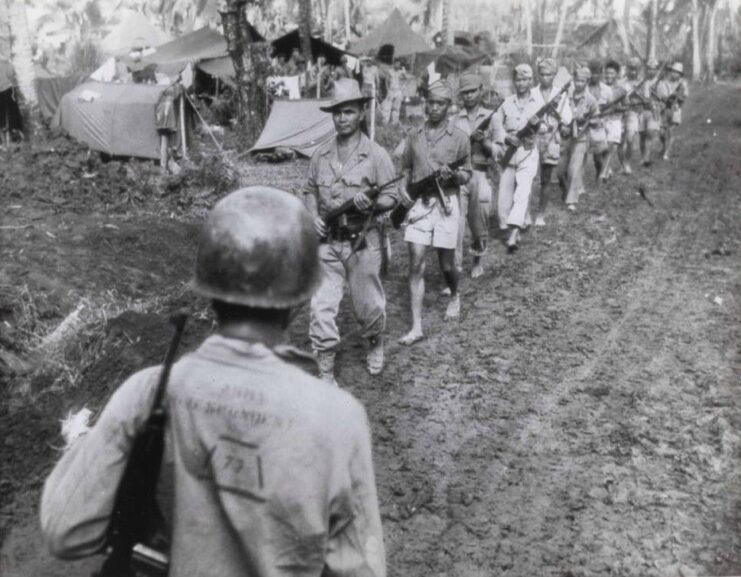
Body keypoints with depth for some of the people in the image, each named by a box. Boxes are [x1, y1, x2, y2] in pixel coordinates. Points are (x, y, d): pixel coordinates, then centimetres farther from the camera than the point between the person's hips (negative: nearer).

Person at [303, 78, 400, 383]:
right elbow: (309, 190, 16)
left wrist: (372, 203, -25)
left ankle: (375, 344, 44)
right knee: (322, 306, -3)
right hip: (328, 242, 2)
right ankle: (325, 373, 7)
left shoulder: (376, 155, -4)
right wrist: (313, 216, -2)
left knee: (369, 305, 11)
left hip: (363, 242, -2)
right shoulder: (321, 155, 6)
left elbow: (392, 196, -4)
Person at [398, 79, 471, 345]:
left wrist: (453, 175, -17)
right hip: (418, 204, 2)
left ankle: (454, 296, 44)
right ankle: (416, 327, -2)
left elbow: (467, 174, 4)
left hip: (446, 203, -2)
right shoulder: (414, 135, 7)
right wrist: (404, 189, 0)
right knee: (416, 265, -5)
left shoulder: (459, 138, 0)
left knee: (446, 265, 8)